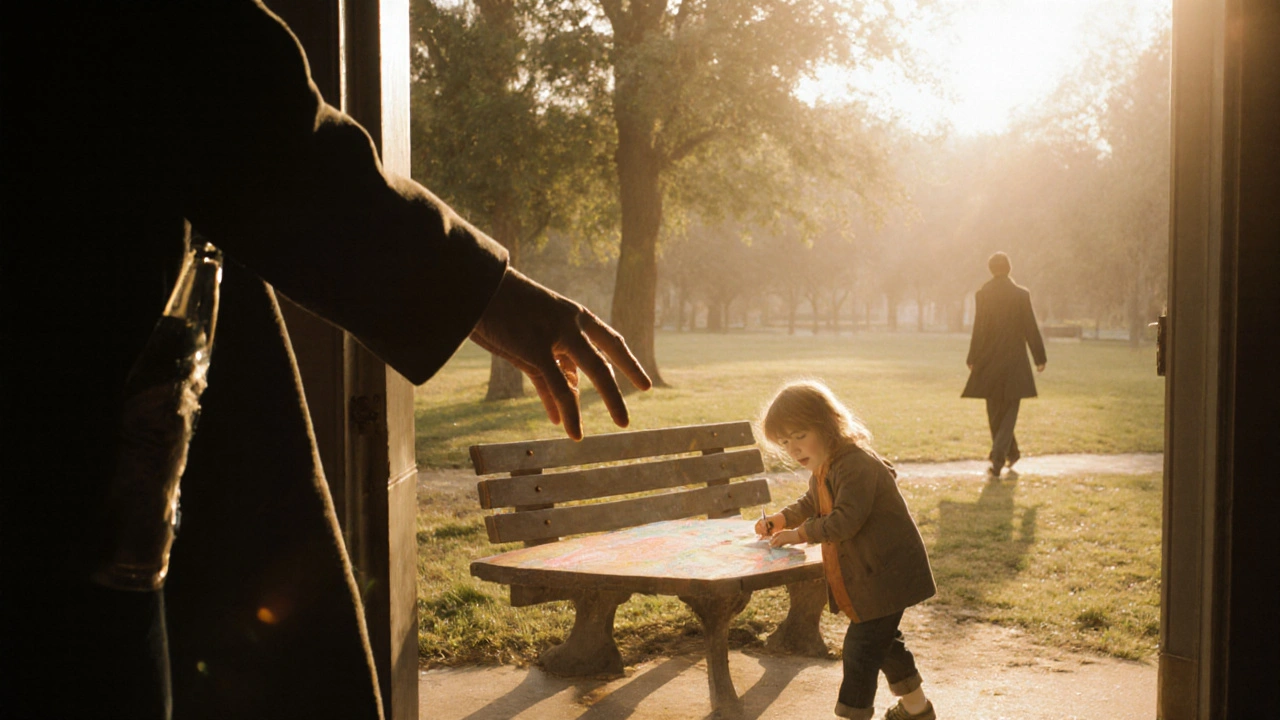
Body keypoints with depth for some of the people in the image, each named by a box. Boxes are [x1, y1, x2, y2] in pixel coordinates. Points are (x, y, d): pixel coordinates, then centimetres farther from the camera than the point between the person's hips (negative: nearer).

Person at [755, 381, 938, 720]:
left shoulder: (856, 465, -26)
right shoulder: (823, 469, 7)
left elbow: (846, 520, -31)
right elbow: (811, 504, 24)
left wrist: (801, 534, -21)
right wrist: (780, 520, 8)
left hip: (887, 574, -11)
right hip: (866, 574, 11)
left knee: (861, 645, -8)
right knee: (883, 639, 24)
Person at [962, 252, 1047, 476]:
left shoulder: (982, 295, -4)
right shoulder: (1021, 294, -5)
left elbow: (978, 330, -3)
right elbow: (1031, 329, -2)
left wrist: (973, 359, 5)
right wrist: (1040, 357, 7)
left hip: (989, 363, 1)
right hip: (1014, 362, -1)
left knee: (995, 411, 16)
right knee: (1009, 411, 3)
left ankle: (1011, 452, 30)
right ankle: (998, 460, -9)